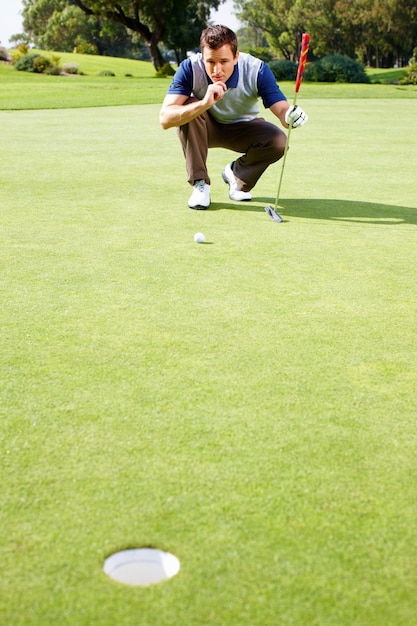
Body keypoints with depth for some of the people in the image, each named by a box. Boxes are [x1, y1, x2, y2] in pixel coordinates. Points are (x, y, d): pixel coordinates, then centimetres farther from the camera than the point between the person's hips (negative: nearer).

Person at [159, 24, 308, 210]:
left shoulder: (257, 70, -27)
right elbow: (165, 118, -37)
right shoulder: (190, 68, -29)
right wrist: (204, 104, -53)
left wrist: (290, 116, -54)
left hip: (243, 128, 1)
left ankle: (237, 174, 4)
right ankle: (200, 184, -18)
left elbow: (281, 109, -29)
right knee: (189, 107, -33)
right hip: (206, 129, 0)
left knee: (278, 141, -27)